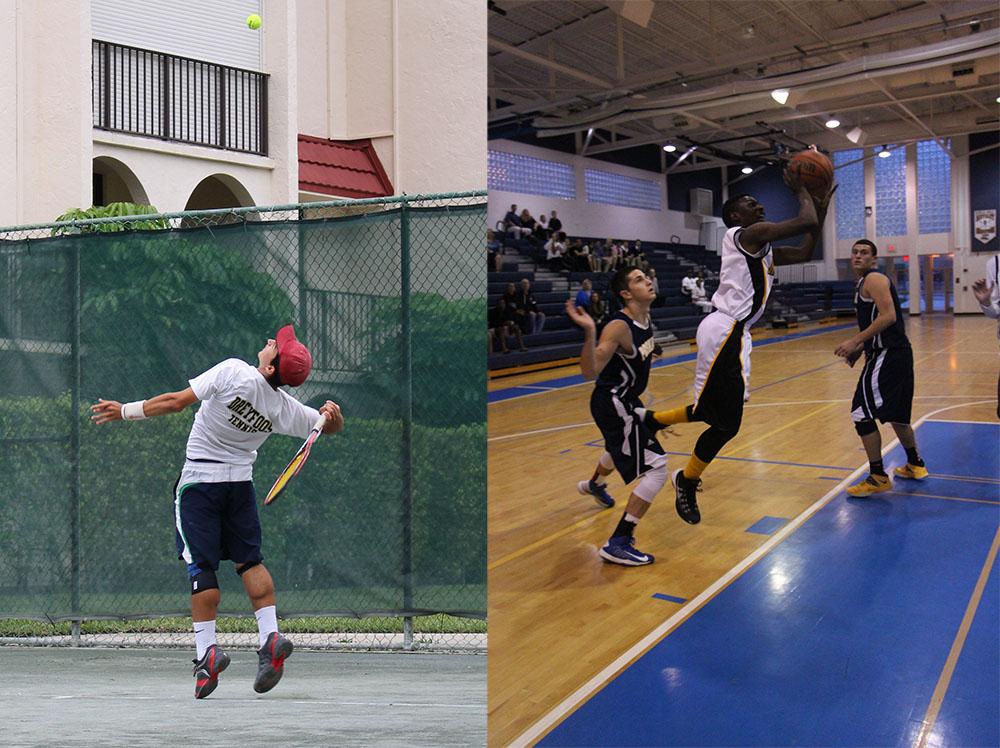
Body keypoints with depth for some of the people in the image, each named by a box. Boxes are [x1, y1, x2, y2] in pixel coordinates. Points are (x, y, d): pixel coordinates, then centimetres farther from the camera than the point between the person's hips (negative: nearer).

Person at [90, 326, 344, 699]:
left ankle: (207, 650, -2)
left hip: (198, 481, -3)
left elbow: (177, 401, -17)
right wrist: (332, 414, -17)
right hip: (240, 481, 4)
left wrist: (125, 411, -7)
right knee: (249, 559, 11)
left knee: (201, 565, 0)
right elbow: (330, 425, 6)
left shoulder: (233, 372, -21)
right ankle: (270, 636, 2)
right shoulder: (285, 408, -7)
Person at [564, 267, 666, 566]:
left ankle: (594, 484, 72)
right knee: (656, 469, -18)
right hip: (612, 404, -10)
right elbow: (590, 372, -35)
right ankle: (618, 543, -15)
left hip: (625, 399, 10)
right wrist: (589, 332, -46)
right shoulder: (619, 326, -27)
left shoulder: (645, 317, 0)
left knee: (622, 447, 39)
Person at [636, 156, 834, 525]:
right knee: (726, 422, -3)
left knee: (722, 413, 17)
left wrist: (822, 205, 24)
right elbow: (806, 223, -15)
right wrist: (800, 191, 3)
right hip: (723, 332, -10)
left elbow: (805, 251, 27)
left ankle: (649, 420, 27)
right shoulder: (746, 234, -7)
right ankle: (687, 484, 16)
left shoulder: (761, 247, 22)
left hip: (733, 333, 10)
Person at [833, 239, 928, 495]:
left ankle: (878, 478, -5)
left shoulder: (874, 279, -10)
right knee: (895, 414, 23)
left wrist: (855, 341, -22)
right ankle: (915, 465, 38)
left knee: (862, 413, -10)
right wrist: (860, 348, 16)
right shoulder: (865, 283, 20)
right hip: (896, 353, 11)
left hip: (887, 355, -11)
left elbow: (888, 316, -21)